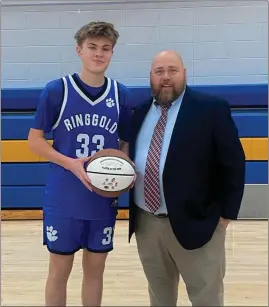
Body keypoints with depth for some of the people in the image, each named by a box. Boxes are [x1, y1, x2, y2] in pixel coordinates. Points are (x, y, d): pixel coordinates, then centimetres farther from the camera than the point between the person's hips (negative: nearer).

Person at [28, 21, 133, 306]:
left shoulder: (121, 95, 2)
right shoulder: (56, 90, -6)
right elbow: (35, 139, -3)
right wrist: (71, 163, -18)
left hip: (104, 201, 3)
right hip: (62, 201, -2)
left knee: (95, 269, 15)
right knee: (59, 270, 10)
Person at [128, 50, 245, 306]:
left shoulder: (212, 109, -7)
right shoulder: (140, 112, 10)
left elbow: (233, 165, -7)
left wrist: (225, 214, -9)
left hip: (195, 223, -4)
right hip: (146, 223, 5)